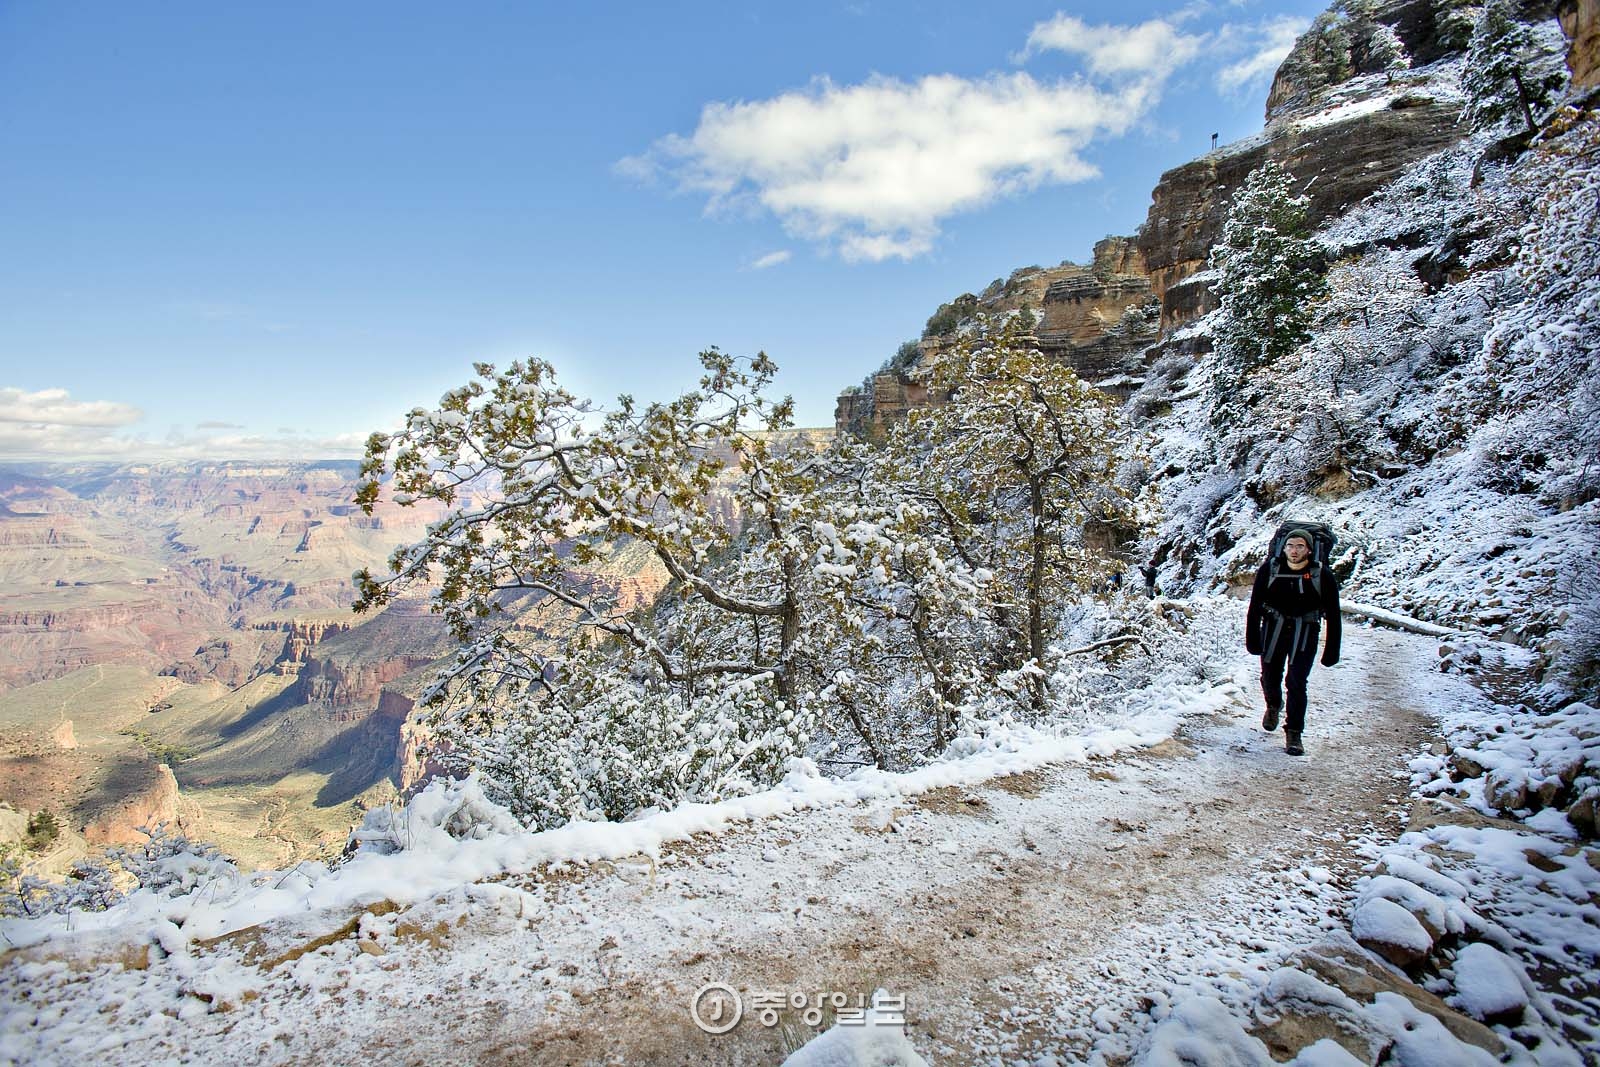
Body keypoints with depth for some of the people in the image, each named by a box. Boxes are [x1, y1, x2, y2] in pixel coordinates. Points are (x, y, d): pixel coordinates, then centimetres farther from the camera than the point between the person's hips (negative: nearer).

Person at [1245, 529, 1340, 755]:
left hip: (1305, 633, -2)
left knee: (1296, 682, -7)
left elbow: (1333, 616, -3)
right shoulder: (1269, 569, -7)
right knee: (1270, 676, 9)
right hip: (1273, 628, 2)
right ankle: (1274, 705, 43)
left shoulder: (1323, 576, -9)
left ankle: (1294, 733, 4)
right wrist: (1252, 640, -4)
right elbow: (1255, 607, -1)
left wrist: (1331, 651, -4)